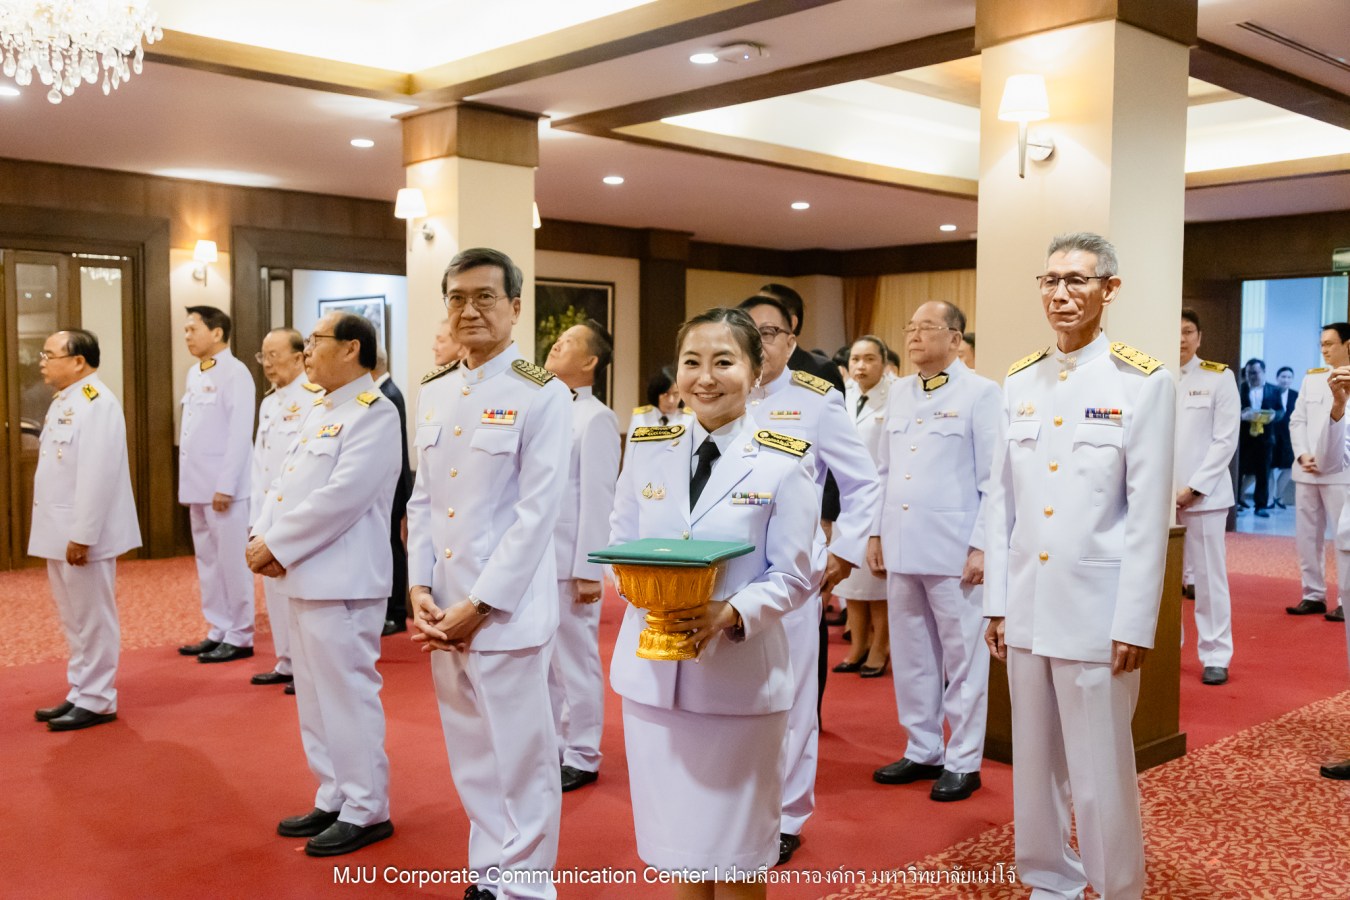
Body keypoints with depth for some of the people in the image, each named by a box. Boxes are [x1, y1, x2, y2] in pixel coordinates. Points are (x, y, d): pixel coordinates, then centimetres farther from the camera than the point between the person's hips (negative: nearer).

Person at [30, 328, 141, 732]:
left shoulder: (96, 403, -17)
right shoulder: (64, 400, 14)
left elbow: (97, 474, -23)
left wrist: (82, 535, -23)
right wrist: (62, 531, 15)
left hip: (82, 534, -10)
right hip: (59, 531, 10)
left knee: (92, 619, 1)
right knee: (74, 620, 17)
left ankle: (97, 701, 11)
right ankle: (81, 693, 27)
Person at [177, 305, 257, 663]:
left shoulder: (235, 373, -10)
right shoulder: (194, 374, 14)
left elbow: (240, 433, -15)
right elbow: (192, 431, 17)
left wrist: (225, 485, -18)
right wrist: (188, 482, 12)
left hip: (223, 486, -8)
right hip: (198, 485, 8)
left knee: (232, 563, -2)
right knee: (208, 562, 13)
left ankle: (239, 637, 6)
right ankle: (218, 631, 21)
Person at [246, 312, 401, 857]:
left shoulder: (374, 413, -12)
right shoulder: (320, 412, 17)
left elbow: (341, 496, -21)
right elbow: (284, 483, 15)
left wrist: (276, 545, -16)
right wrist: (261, 536, -2)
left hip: (342, 581, -9)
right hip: (305, 578, 9)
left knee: (348, 695, -2)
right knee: (315, 698, 16)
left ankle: (366, 811, 11)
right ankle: (334, 800, 28)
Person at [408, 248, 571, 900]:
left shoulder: (543, 396, -8)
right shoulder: (433, 396, 11)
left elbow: (537, 513, -13)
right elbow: (421, 500, 13)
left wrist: (477, 606, -14)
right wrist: (420, 590, 0)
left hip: (506, 612, -6)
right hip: (442, 609, 6)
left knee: (521, 756, 2)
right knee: (470, 755, 16)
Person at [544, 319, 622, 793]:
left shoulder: (595, 419, -10)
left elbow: (597, 499, -14)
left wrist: (588, 570, -16)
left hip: (569, 563, -7)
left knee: (575, 663, 4)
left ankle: (581, 757, 16)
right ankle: (550, 747, 28)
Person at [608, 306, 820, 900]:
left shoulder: (784, 462, -7)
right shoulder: (647, 450, 4)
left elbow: (793, 577, -6)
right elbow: (619, 546, 8)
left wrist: (731, 614, -24)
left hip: (740, 676, -3)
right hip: (653, 670, 3)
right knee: (675, 843, 16)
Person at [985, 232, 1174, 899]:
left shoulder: (1142, 383, -5)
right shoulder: (1019, 382, 8)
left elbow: (1149, 514, -7)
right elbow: (1002, 500, 9)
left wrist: (1135, 623, -10)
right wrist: (997, 603, 7)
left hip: (1095, 610, -4)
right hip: (1026, 608, 5)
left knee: (1101, 775, 3)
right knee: (1035, 765, 15)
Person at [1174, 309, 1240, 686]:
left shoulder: (1219, 378, 1)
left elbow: (1225, 440, -2)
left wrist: (1193, 488, -10)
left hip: (1203, 494, -1)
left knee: (1209, 577, 3)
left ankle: (1215, 656, 12)